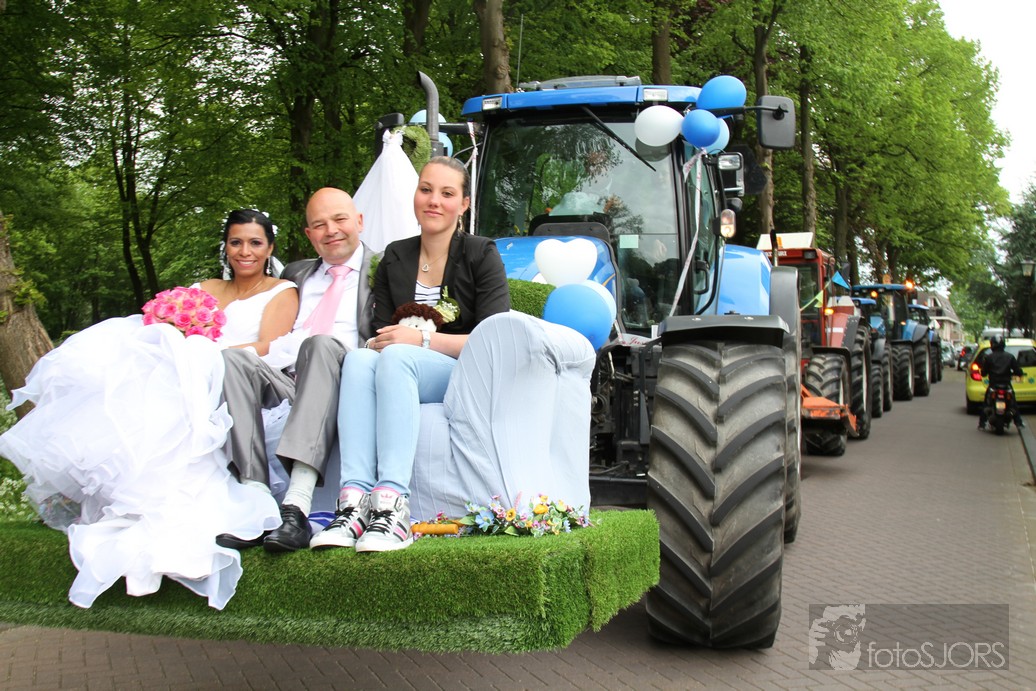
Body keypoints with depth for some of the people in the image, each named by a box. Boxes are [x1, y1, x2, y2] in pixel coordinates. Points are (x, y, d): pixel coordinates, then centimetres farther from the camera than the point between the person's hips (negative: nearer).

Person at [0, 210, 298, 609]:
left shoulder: (282, 292, 15)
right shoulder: (206, 290, 31)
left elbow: (268, 347, -3)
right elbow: (179, 335, 17)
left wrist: (209, 354, -16)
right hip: (183, 374, 5)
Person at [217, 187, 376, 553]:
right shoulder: (297, 273, 32)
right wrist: (257, 353, 9)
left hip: (343, 377, -4)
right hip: (282, 378, 5)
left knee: (322, 344, -36)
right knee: (232, 358, -25)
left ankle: (297, 506, -47)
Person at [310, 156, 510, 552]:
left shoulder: (481, 255, 4)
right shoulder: (395, 259, 16)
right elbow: (381, 335, 12)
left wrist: (423, 340, -16)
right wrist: (379, 344, -13)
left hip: (468, 378, -3)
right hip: (398, 377, 4)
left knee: (396, 356, -34)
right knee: (359, 359, -30)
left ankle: (392, 506, -48)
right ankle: (353, 502, -43)